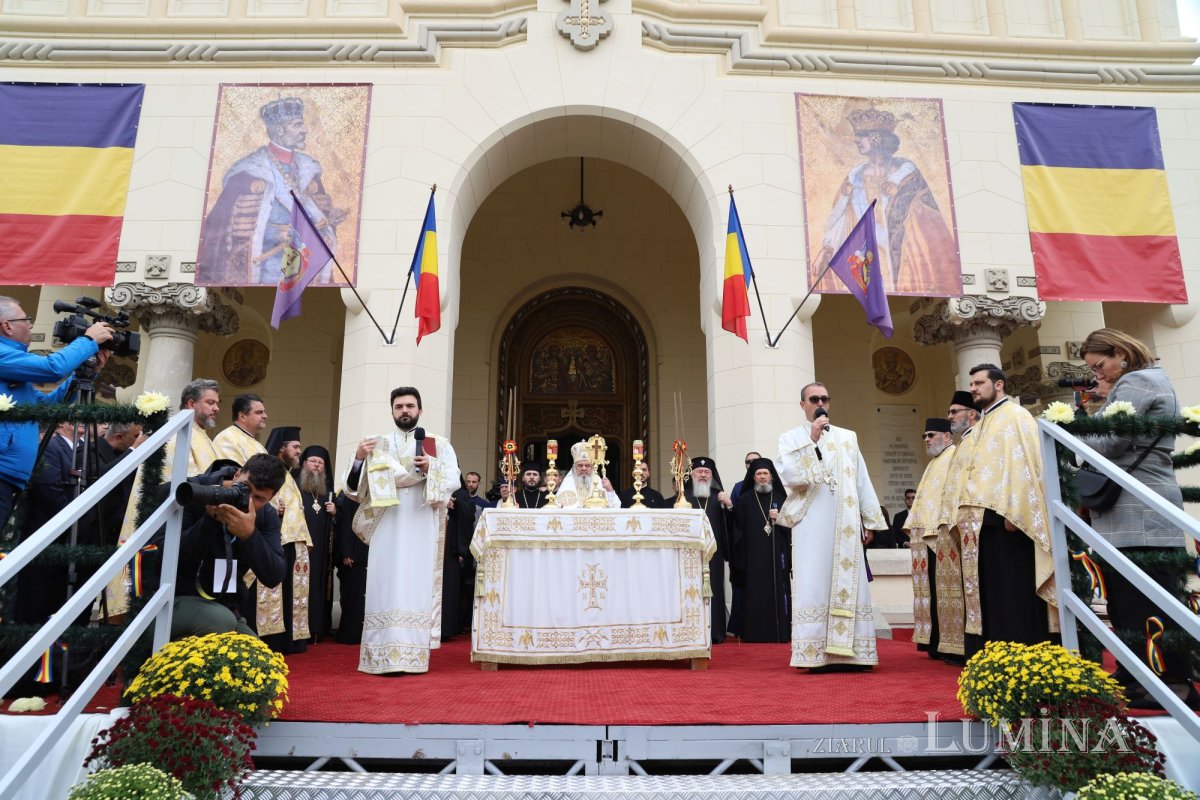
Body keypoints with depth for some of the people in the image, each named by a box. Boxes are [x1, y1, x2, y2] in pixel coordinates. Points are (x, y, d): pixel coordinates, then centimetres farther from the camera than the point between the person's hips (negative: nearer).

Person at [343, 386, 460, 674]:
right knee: (386, 587, -5)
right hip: (387, 526, 1)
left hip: (423, 528, 0)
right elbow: (356, 488, 5)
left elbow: (453, 481, 1)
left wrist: (431, 468, -17)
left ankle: (414, 654, 2)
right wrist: (359, 458, -13)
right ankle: (384, 655, -3)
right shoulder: (378, 445, 14)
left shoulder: (439, 444, 11)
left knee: (418, 587, -3)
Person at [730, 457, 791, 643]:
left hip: (776, 556, 1)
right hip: (753, 556, -1)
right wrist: (740, 556, -4)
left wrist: (779, 520, -8)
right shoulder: (744, 500, 7)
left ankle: (779, 632, 5)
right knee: (754, 595, -3)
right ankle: (754, 633, 1)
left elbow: (791, 525, 12)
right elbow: (738, 529, 3)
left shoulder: (781, 499, 11)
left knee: (777, 591, -2)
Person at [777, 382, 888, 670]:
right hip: (811, 523, -3)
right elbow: (789, 475, -9)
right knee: (814, 584, -7)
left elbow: (862, 480, 14)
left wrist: (870, 519, 8)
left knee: (848, 584, -1)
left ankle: (847, 652, 2)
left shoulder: (848, 437, 17)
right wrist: (812, 440, -11)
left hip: (845, 523, 3)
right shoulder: (791, 438, 8)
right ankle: (816, 654, -6)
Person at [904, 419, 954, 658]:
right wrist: (915, 532, 18)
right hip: (926, 535, 9)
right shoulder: (935, 463, 25)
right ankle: (935, 642, 13)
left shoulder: (954, 458, -4)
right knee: (932, 591, 9)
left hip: (939, 535, -9)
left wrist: (940, 529, -22)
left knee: (941, 591, -8)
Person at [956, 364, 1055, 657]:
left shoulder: (1014, 416, -3)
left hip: (1004, 517, -9)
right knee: (992, 589, 8)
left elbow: (1022, 463, -14)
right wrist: (968, 516, 14)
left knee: (1013, 589, -7)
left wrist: (1011, 511, -23)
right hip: (984, 520, 9)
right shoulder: (986, 423, 23)